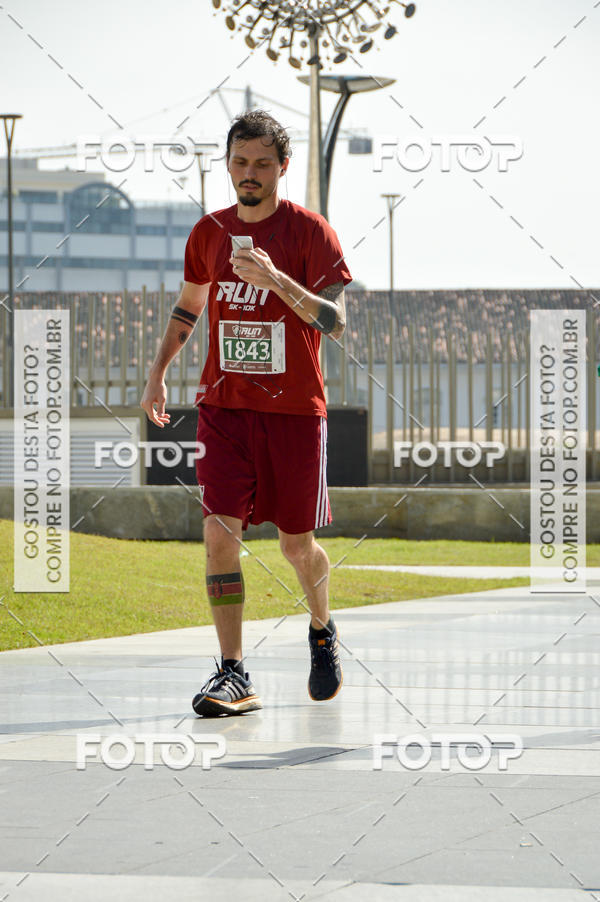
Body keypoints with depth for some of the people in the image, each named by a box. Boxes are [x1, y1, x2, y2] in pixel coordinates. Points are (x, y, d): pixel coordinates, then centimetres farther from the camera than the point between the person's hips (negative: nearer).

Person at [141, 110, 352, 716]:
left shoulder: (310, 232, -7)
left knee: (297, 545, 7)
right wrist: (158, 372, 13)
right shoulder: (209, 232, 6)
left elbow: (335, 322, -17)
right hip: (224, 407, 3)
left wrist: (277, 280, -31)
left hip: (294, 410, -2)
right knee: (220, 533, -13)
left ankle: (322, 631, 38)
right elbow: (188, 307, 22)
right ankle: (233, 674, -12)